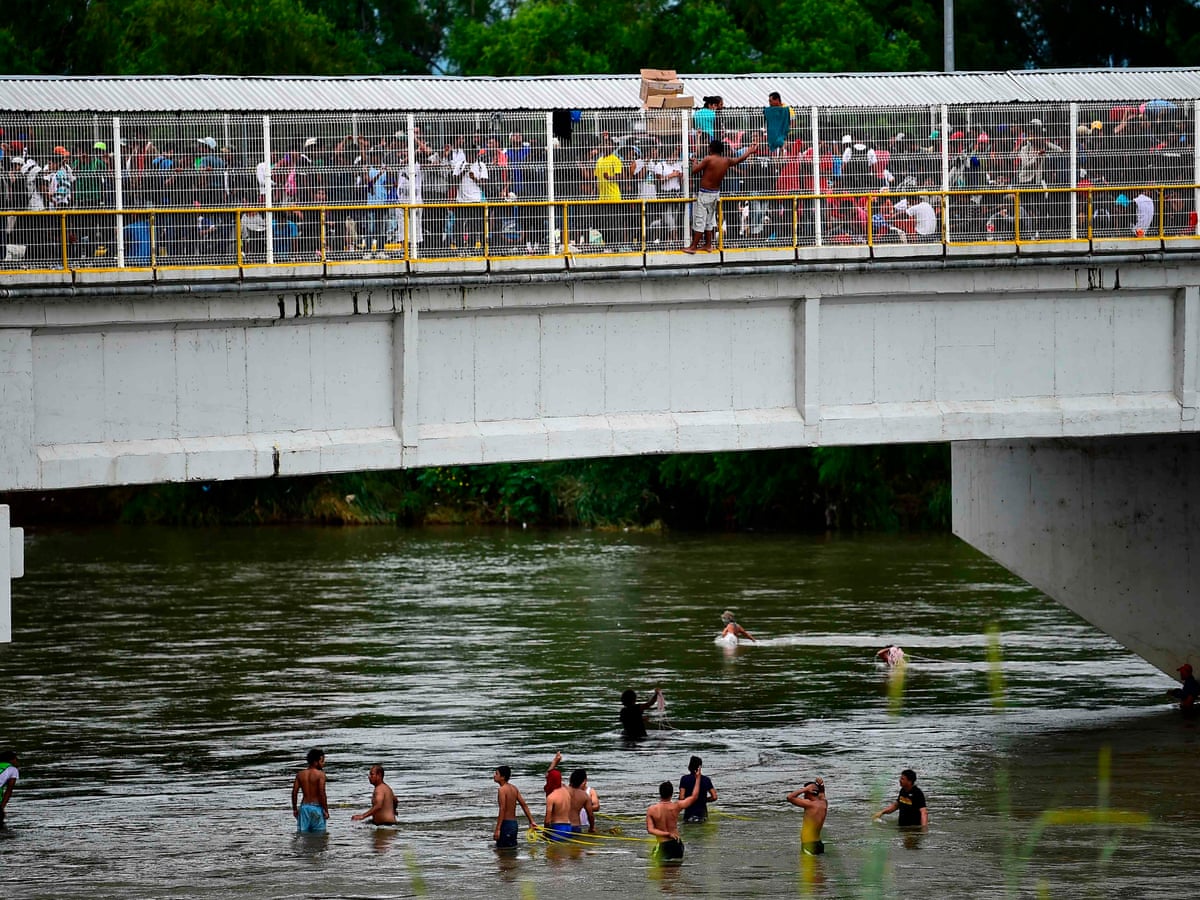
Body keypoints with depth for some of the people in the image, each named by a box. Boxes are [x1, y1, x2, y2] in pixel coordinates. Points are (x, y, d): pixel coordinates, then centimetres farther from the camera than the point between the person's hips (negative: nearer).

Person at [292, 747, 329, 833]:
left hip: (304, 807, 4)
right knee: (319, 833, 3)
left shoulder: (300, 774, 5)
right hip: (316, 807, -4)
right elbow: (322, 794, -15)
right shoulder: (320, 774, -9)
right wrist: (326, 810, -8)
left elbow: (294, 793, 4)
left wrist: (294, 809, 14)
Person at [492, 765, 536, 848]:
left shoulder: (502, 790, -14)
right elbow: (524, 805, 14)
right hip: (514, 823, 9)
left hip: (505, 823, -9)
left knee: (501, 849, -7)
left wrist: (497, 829, -22)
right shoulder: (513, 788, 11)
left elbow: (502, 810, -21)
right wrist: (531, 821, 19)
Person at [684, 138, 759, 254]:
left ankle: (693, 246, -3)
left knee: (700, 221, -4)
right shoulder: (726, 161, 2)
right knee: (709, 220, 18)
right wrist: (750, 152, 39)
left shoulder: (708, 159, -16)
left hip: (705, 194, -6)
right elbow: (740, 159, 20)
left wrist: (695, 163, 10)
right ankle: (708, 245, 22)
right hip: (716, 193, 6)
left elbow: (694, 170, -13)